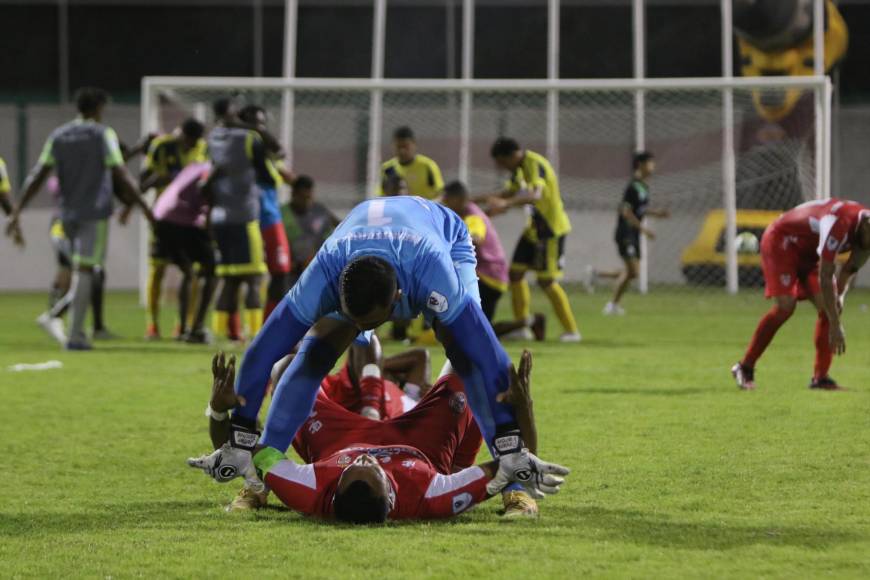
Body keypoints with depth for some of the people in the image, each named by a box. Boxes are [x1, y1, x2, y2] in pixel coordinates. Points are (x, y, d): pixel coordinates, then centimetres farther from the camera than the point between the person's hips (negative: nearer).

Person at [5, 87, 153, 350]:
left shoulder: (58, 136, 10)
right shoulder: (103, 134, -4)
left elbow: (38, 175, 5)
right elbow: (121, 174, -11)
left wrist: (17, 211, 5)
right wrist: (143, 206, -7)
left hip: (68, 213, 5)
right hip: (95, 211, -5)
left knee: (83, 269, 18)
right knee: (84, 270, -6)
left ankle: (56, 313, -3)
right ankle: (75, 335, -10)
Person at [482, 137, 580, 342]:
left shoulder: (535, 165, -23)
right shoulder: (519, 168, 7)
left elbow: (536, 195, -41)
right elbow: (511, 192, 22)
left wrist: (506, 203, -55)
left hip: (550, 228, -9)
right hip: (535, 227, 9)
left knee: (547, 281, -10)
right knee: (516, 272, 7)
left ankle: (571, 330, -4)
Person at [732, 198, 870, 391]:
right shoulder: (839, 223, -38)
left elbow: (849, 271, 5)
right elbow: (825, 277, -36)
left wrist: (839, 295, -12)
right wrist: (836, 326, -34)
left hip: (808, 252, 8)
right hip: (780, 240, -8)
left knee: (828, 307, -9)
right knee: (785, 306, -21)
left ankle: (820, 378, -5)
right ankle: (745, 367, -8)